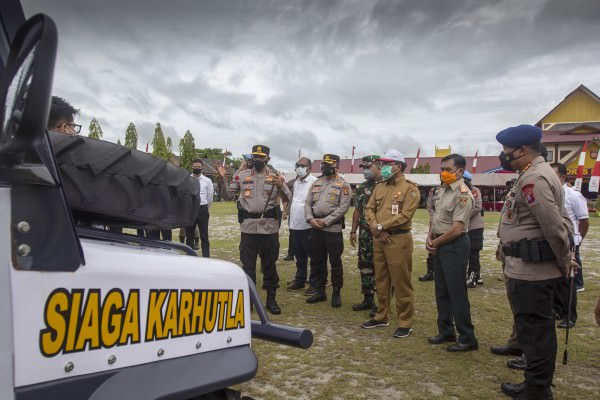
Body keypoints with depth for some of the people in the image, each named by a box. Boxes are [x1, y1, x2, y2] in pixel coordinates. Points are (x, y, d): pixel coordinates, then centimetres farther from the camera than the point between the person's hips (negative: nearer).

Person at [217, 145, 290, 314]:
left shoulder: (276, 177, 2)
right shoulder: (242, 175, 6)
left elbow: (288, 198, -6)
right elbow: (228, 195, 6)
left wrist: (281, 185, -26)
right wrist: (222, 179, -10)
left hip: (269, 227, -1)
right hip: (248, 227, 1)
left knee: (269, 263, 9)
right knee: (247, 264, 8)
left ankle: (271, 299, 21)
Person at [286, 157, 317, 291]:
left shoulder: (314, 182, -10)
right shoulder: (296, 182, 14)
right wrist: (290, 223, 18)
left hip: (308, 226, -7)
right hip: (295, 225, 7)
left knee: (313, 256, 3)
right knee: (299, 256, 17)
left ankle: (315, 283, 13)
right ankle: (299, 279, 29)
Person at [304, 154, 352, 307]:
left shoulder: (343, 185, -4)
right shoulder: (316, 183, 13)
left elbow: (343, 207, -13)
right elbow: (308, 203, 11)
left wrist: (325, 221, -15)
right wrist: (310, 219, -6)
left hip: (333, 228, -6)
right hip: (315, 227, 6)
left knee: (335, 262, 2)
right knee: (317, 261, 13)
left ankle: (336, 293, 14)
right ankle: (320, 291, 25)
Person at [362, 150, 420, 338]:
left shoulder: (410, 188, -7)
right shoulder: (379, 187, 15)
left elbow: (405, 215, -16)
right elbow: (369, 209, 9)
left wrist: (380, 226, -16)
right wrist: (375, 228, -9)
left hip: (398, 239, -7)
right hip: (378, 239, 7)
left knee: (401, 282, -2)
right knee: (381, 280, 15)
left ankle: (405, 323, 9)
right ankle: (381, 316, 28)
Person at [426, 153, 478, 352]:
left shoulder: (463, 195, -17)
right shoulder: (443, 190, 11)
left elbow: (456, 229, -22)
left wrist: (435, 243, -10)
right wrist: (430, 237, 2)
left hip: (454, 246, -9)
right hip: (439, 244, 9)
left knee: (457, 293, -3)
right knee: (442, 291, 16)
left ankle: (467, 338, 9)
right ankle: (446, 331, 29)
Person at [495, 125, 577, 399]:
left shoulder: (533, 179, -19)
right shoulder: (535, 174, 15)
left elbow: (555, 227, -22)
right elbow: (560, 220, 18)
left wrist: (564, 263, -8)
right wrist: (565, 259, 14)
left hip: (531, 272, -11)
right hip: (531, 269, 11)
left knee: (534, 331, 0)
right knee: (537, 329, 19)